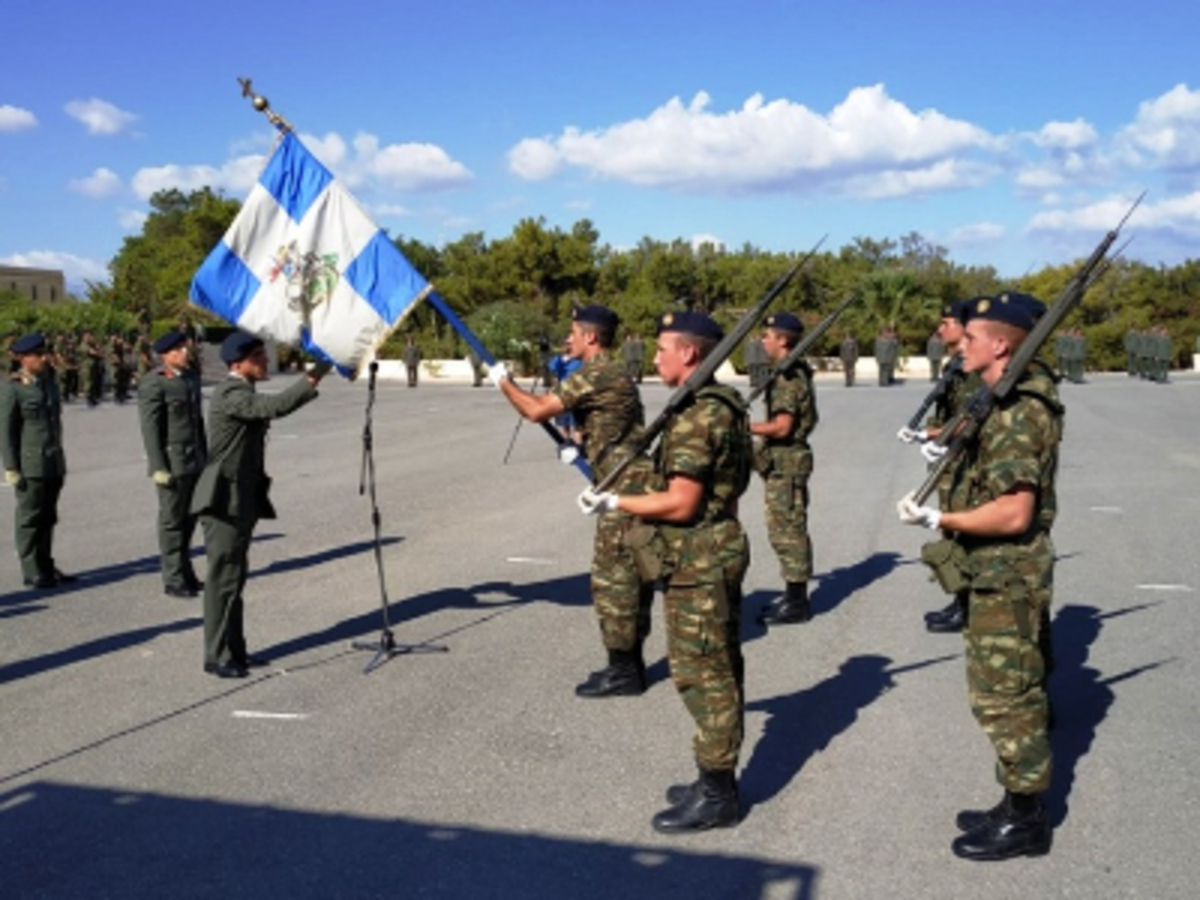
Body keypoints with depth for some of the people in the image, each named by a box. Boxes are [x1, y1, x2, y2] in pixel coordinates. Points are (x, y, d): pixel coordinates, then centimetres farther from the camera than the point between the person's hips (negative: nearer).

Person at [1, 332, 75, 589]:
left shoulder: (49, 381, 13)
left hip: (54, 464, 7)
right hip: (30, 467, -7)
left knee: (48, 518, 13)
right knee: (30, 519, 1)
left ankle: (46, 566, 22)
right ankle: (33, 572, 8)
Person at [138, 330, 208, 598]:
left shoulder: (191, 377, 13)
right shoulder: (153, 383, -12)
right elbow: (150, 428, -15)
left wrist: (205, 456, 19)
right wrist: (158, 467, -18)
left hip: (194, 462, 8)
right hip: (172, 462, -7)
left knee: (189, 519, 14)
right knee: (172, 521, 0)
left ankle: (185, 573, 25)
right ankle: (173, 580, 7)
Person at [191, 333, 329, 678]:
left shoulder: (244, 393, 15)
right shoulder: (230, 394, -18)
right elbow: (275, 406, -33)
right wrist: (312, 380, -28)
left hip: (243, 499, 10)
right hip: (224, 500, -10)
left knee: (234, 577, 15)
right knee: (223, 579, -4)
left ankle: (235, 650, 24)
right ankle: (217, 656, 4)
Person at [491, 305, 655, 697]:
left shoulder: (595, 374, -14)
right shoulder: (614, 372, 18)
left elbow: (537, 410, -16)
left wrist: (503, 382, -2)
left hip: (625, 486, -10)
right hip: (639, 483, 10)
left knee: (611, 577, -4)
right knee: (632, 575, 14)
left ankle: (623, 671, 2)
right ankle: (630, 663, 22)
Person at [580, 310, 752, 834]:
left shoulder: (694, 416, -21)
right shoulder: (725, 405, 11)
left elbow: (681, 504, -24)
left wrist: (615, 503, -14)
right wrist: (643, 499, 19)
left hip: (698, 561, -10)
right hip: (719, 551, 10)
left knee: (703, 676, -2)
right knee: (719, 671, 16)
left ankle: (716, 796, 8)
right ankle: (719, 780, 27)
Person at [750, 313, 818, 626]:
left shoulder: (789, 377, -18)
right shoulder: (791, 374, 14)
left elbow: (782, 427, -23)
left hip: (786, 464, -10)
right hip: (781, 462, 10)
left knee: (788, 532, -4)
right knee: (785, 531, 15)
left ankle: (797, 603, 3)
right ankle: (793, 595, 23)